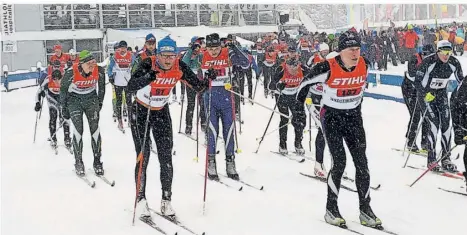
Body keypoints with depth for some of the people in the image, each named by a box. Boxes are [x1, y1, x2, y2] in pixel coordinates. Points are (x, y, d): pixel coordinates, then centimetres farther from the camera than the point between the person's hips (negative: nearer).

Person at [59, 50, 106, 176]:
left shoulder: (99, 71, -19)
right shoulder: (71, 72, -26)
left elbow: (101, 87, 2)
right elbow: (63, 89, -8)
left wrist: (99, 103, 10)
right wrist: (64, 108, -2)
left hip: (91, 98, 2)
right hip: (75, 99, -2)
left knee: (95, 129, -7)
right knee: (78, 129, -11)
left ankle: (97, 162, 1)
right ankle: (78, 163, 1)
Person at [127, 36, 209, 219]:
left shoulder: (179, 67, -16)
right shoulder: (148, 64, -26)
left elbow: (198, 86, -14)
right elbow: (130, 87, -37)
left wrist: (208, 82, -35)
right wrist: (148, 78, -55)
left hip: (162, 112, 3)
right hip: (141, 112, -3)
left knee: (166, 158, -1)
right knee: (143, 156, -5)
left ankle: (166, 201, 10)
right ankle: (141, 200, 8)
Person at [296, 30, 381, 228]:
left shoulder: (364, 65, -7)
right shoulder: (328, 68, -21)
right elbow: (305, 83, -6)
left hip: (353, 116, 5)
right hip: (331, 116, -5)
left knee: (362, 162, 1)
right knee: (339, 162, -12)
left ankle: (365, 210, 11)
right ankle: (331, 209, 3)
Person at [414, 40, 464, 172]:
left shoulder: (454, 63, -11)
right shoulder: (428, 62, -24)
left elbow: (461, 81, 2)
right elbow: (417, 81, -18)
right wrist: (425, 95, -31)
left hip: (442, 94, 4)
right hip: (426, 95, -4)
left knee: (446, 124, -5)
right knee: (434, 125, -15)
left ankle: (446, 158, 4)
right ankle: (431, 160, -7)